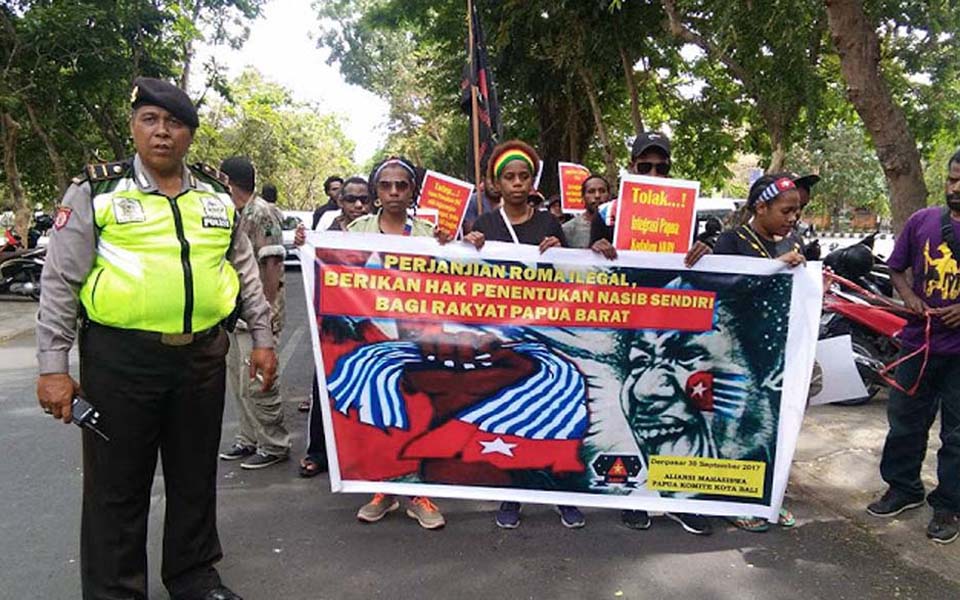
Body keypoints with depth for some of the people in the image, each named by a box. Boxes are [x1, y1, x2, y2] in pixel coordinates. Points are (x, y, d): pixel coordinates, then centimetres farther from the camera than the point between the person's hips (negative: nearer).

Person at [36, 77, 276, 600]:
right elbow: (60, 282, -2)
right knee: (116, 485, 8)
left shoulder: (217, 194, 10)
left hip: (202, 356, 3)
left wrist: (262, 337, 10)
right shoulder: (95, 191, 0)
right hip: (119, 357, -3)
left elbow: (245, 271, 15)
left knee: (195, 477, 15)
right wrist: (53, 365, -6)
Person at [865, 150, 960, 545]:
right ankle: (903, 488, 30)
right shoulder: (922, 221, 3)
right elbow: (897, 269, 12)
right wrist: (910, 299, -7)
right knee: (905, 420, 13)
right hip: (918, 341, 3)